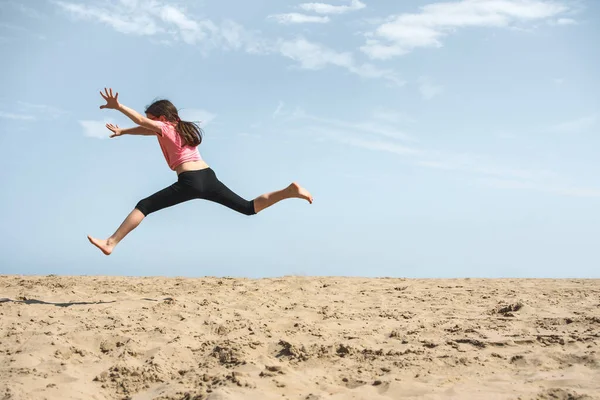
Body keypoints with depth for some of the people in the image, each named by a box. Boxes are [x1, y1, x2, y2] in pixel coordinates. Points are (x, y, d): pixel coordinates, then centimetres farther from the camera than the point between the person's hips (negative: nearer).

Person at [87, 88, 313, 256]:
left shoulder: (165, 129, 8)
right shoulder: (184, 129, 28)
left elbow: (142, 122, -8)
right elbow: (147, 129, 39)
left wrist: (117, 106, -10)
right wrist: (122, 131, 41)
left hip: (189, 182, -7)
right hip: (208, 178, 7)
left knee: (144, 206, -4)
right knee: (249, 208, 13)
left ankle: (111, 243, -13)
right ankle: (289, 191, -1)